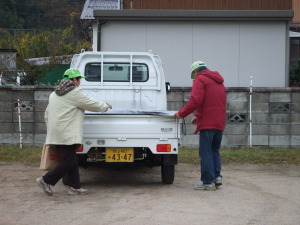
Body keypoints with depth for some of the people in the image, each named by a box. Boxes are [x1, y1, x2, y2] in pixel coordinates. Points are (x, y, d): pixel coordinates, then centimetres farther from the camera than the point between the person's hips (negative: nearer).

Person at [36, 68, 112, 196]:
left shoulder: (54, 94, 19)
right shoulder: (75, 93, -8)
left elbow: (47, 114, 23)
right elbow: (92, 105, -2)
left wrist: (50, 128, 30)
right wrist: (106, 106, 16)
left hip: (56, 133, 10)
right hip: (67, 135, -10)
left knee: (71, 160, 12)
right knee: (69, 161, -6)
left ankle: (75, 187, 12)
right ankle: (46, 180, -5)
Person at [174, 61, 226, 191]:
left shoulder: (200, 79, -4)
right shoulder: (219, 82, 23)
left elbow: (195, 101, -16)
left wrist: (181, 113, -8)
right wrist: (198, 116, 26)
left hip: (207, 123, -8)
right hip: (219, 123, 8)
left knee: (206, 152, -3)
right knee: (215, 151, 18)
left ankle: (208, 182, -2)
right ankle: (217, 176, 9)